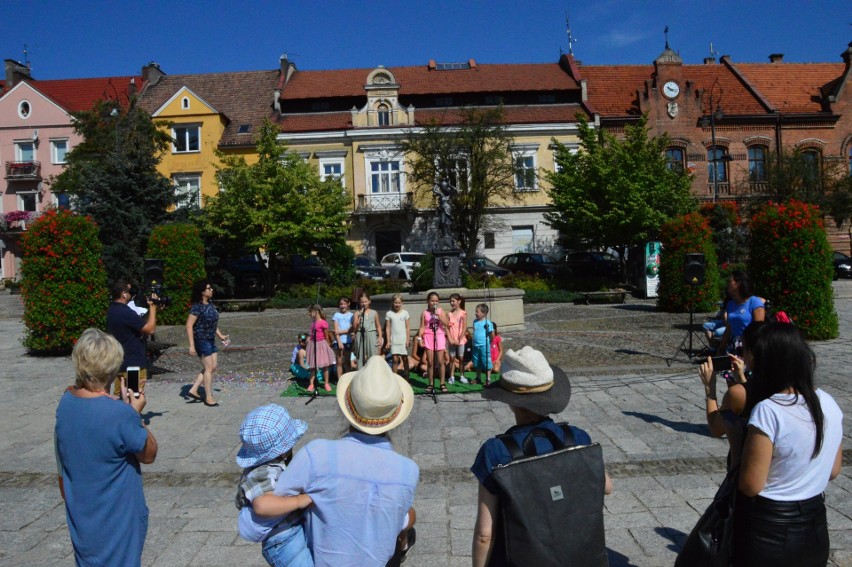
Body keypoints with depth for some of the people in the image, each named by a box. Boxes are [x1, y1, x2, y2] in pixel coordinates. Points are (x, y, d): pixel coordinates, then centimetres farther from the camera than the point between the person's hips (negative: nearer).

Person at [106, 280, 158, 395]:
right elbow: (150, 329, -21)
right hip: (133, 364, -10)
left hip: (120, 363, 10)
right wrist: (152, 307, -14)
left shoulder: (112, 310, 8)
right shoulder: (126, 313, -23)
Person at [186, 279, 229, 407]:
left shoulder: (210, 304, 9)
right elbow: (189, 326, -18)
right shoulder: (197, 307, -16)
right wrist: (192, 345, -21)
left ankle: (193, 390, 17)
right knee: (209, 368, -3)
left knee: (213, 366, 9)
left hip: (210, 340, 9)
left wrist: (221, 336, 16)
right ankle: (208, 398, 8)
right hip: (201, 340, -9)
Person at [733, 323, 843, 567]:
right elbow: (833, 471, 8)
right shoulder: (829, 403, -3)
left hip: (768, 532, -6)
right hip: (816, 527, 6)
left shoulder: (768, 411, -25)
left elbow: (750, 486, -21)